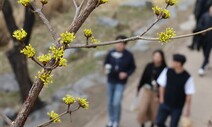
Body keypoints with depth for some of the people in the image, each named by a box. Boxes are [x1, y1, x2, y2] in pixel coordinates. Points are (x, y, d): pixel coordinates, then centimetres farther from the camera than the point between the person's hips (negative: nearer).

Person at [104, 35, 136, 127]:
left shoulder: (129, 55, -12)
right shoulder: (111, 53, -8)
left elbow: (133, 68, 0)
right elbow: (106, 63, 7)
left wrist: (126, 74, -17)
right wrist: (106, 67, -15)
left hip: (121, 83, -3)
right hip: (110, 81, 3)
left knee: (116, 103, -7)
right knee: (110, 102, 14)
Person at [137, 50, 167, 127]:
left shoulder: (164, 69, -15)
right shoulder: (149, 66, -4)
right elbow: (143, 77, 5)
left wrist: (159, 95, -13)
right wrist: (139, 88, 10)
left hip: (157, 92, -2)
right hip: (146, 89, 2)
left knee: (154, 110, 12)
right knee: (142, 109, 2)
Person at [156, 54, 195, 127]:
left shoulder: (187, 78, -19)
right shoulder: (167, 71, -12)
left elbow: (188, 95, -12)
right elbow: (162, 86, 0)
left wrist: (187, 109, -8)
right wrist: (161, 99, 3)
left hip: (177, 107, -3)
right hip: (165, 104, 3)